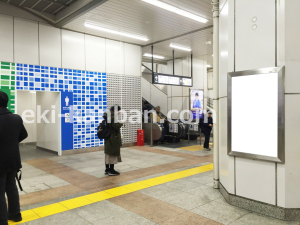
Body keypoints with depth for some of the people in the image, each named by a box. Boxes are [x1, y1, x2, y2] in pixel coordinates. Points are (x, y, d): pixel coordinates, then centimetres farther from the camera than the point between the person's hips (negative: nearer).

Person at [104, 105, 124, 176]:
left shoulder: (109, 115, 12)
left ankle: (107, 169, 22)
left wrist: (120, 124, 12)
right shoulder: (113, 116, -17)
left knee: (108, 153, 13)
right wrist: (121, 123, -5)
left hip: (108, 137, 10)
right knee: (113, 154, -2)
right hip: (113, 138, -10)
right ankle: (111, 170, 5)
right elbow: (116, 126, -20)